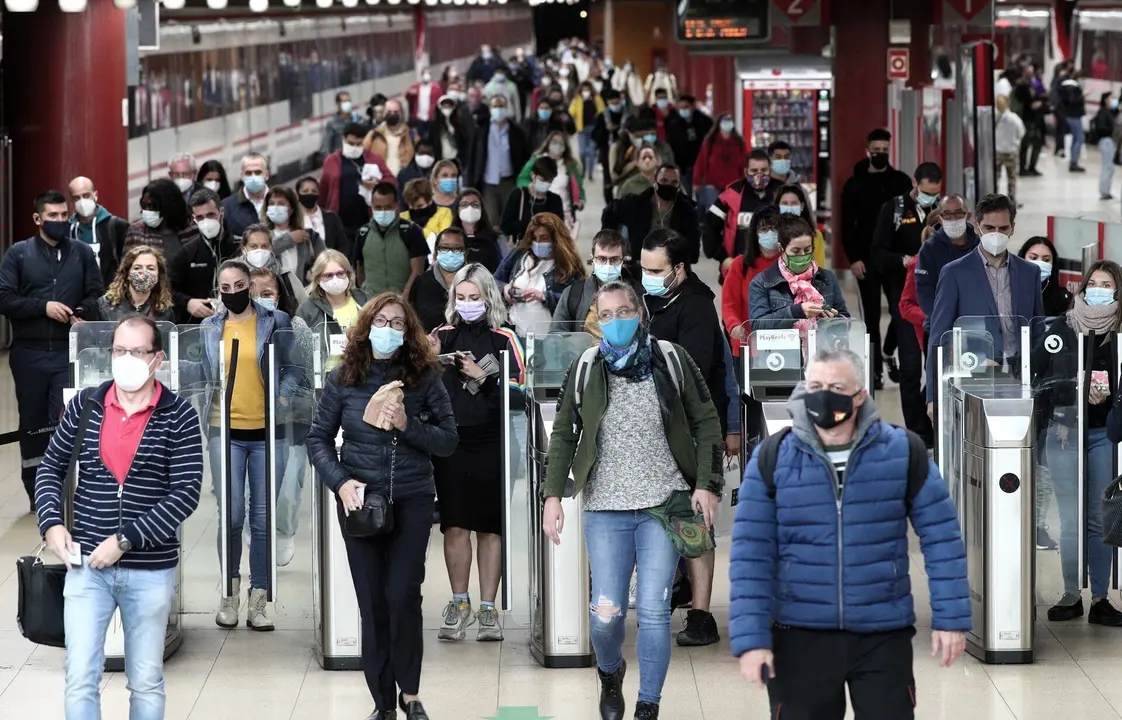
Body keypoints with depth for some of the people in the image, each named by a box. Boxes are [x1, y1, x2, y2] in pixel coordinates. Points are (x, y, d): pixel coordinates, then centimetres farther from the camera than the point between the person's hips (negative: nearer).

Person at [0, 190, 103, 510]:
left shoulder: (83, 253, 8)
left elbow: (97, 297, 7)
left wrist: (82, 313, -14)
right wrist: (43, 307, -15)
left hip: (69, 352, 0)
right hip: (29, 353, 0)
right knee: (32, 423, 8)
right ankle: (36, 493, 18)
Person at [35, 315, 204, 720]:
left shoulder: (179, 417, -5)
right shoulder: (85, 406, 2)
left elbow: (186, 493, -11)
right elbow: (51, 468, 11)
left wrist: (125, 539, -17)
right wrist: (51, 523, -6)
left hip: (151, 570, -1)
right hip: (87, 565, 1)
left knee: (146, 682, 10)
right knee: (80, 680, -2)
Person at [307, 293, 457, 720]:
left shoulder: (424, 377, -1)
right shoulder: (344, 378, 1)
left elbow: (448, 441, 0)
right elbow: (318, 439, 4)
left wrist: (407, 425, -16)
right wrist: (340, 482, -11)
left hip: (412, 500, -1)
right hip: (359, 500, 1)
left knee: (402, 596, -8)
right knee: (372, 601, 3)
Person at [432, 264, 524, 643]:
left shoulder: (504, 338, 3)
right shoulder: (442, 336, 10)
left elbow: (518, 391, -3)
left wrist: (482, 377, -15)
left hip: (491, 444, -2)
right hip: (450, 442, 2)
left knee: (490, 526, 2)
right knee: (454, 525, 0)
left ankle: (487, 608, 8)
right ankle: (459, 604, 13)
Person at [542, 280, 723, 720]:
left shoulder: (671, 361, 0)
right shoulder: (584, 371, 4)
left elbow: (705, 422, 4)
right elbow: (563, 434, 10)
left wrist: (707, 484, -5)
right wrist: (553, 495, 2)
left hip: (664, 506, -1)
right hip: (605, 510, 1)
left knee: (653, 611, -6)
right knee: (606, 612, -3)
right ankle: (610, 675, 30)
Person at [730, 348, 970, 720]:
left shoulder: (901, 451, -2)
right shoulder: (774, 459, -3)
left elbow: (941, 536, 2)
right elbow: (751, 554, -4)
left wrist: (951, 618, -3)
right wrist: (751, 637, -10)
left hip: (885, 636, 0)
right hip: (800, 638, 0)